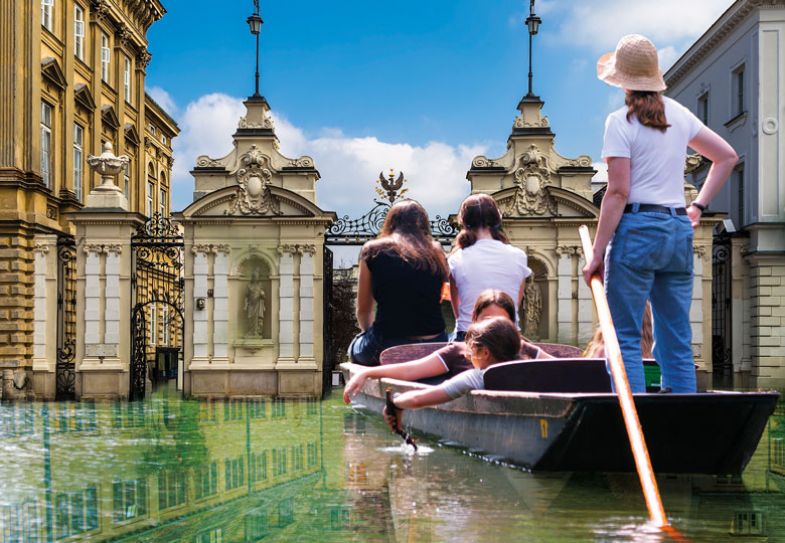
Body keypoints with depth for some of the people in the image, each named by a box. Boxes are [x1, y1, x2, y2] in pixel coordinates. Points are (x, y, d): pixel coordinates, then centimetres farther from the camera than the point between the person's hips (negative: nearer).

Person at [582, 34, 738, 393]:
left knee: (624, 338, -3)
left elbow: (618, 193, -11)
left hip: (637, 229, -6)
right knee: (677, 343, 8)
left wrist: (597, 253, -9)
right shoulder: (678, 114, 12)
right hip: (679, 230, 6)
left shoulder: (621, 122, -6)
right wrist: (699, 206, 20)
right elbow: (727, 156, 20)